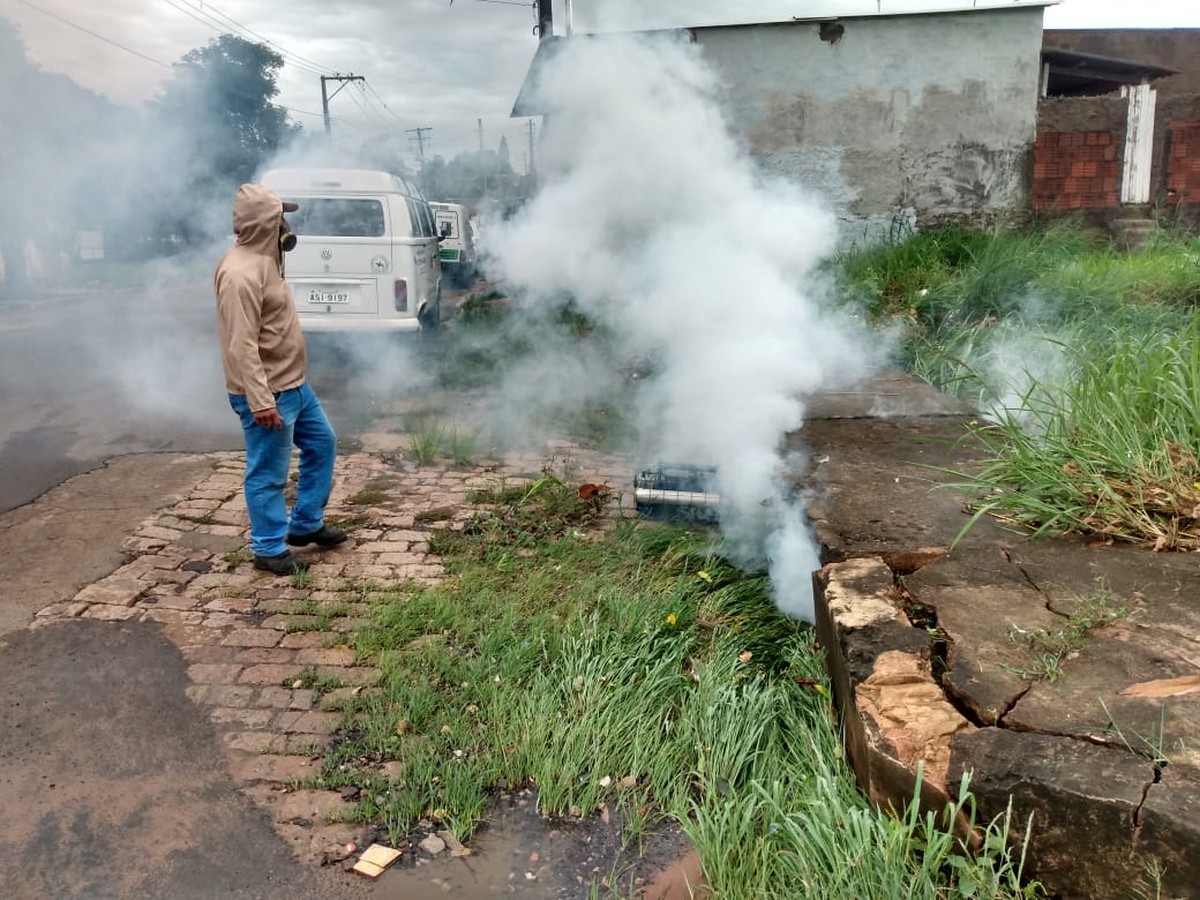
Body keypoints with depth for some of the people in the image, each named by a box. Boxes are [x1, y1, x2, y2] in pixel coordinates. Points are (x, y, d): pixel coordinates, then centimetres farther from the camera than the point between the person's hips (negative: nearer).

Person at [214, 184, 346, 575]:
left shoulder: (263, 260, 11)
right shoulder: (241, 274, -22)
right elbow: (242, 346, -26)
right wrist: (260, 401, -28)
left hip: (293, 384, 11)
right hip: (268, 393, -11)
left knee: (322, 444, 20)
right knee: (268, 474, 1)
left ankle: (306, 524, 32)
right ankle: (269, 549, 16)